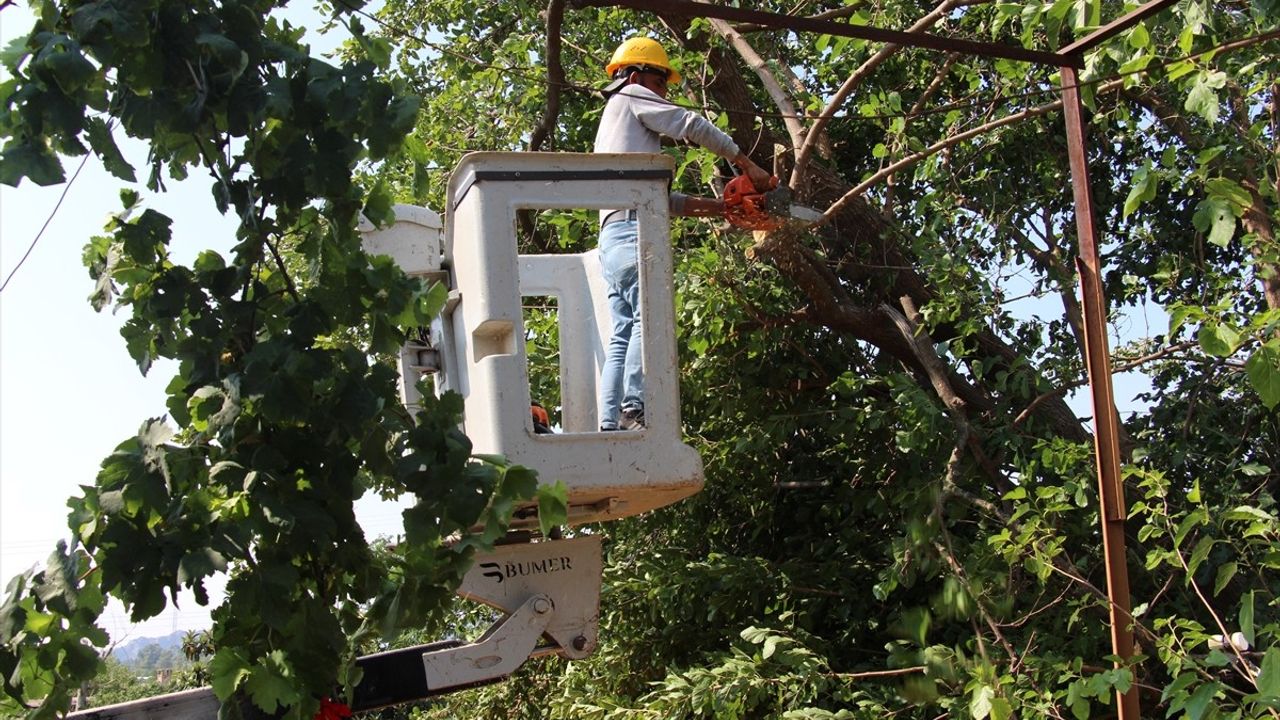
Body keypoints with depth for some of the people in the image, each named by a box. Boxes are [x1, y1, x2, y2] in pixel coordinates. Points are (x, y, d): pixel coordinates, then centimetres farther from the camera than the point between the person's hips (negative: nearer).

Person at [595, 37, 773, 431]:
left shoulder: (608, 128, 36)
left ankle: (611, 425, -6)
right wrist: (747, 163, 11)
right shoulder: (631, 97, 13)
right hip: (635, 227, -9)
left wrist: (715, 206, 23)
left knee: (623, 337, 2)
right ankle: (635, 410, -32)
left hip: (612, 236, 9)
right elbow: (693, 125, 3)